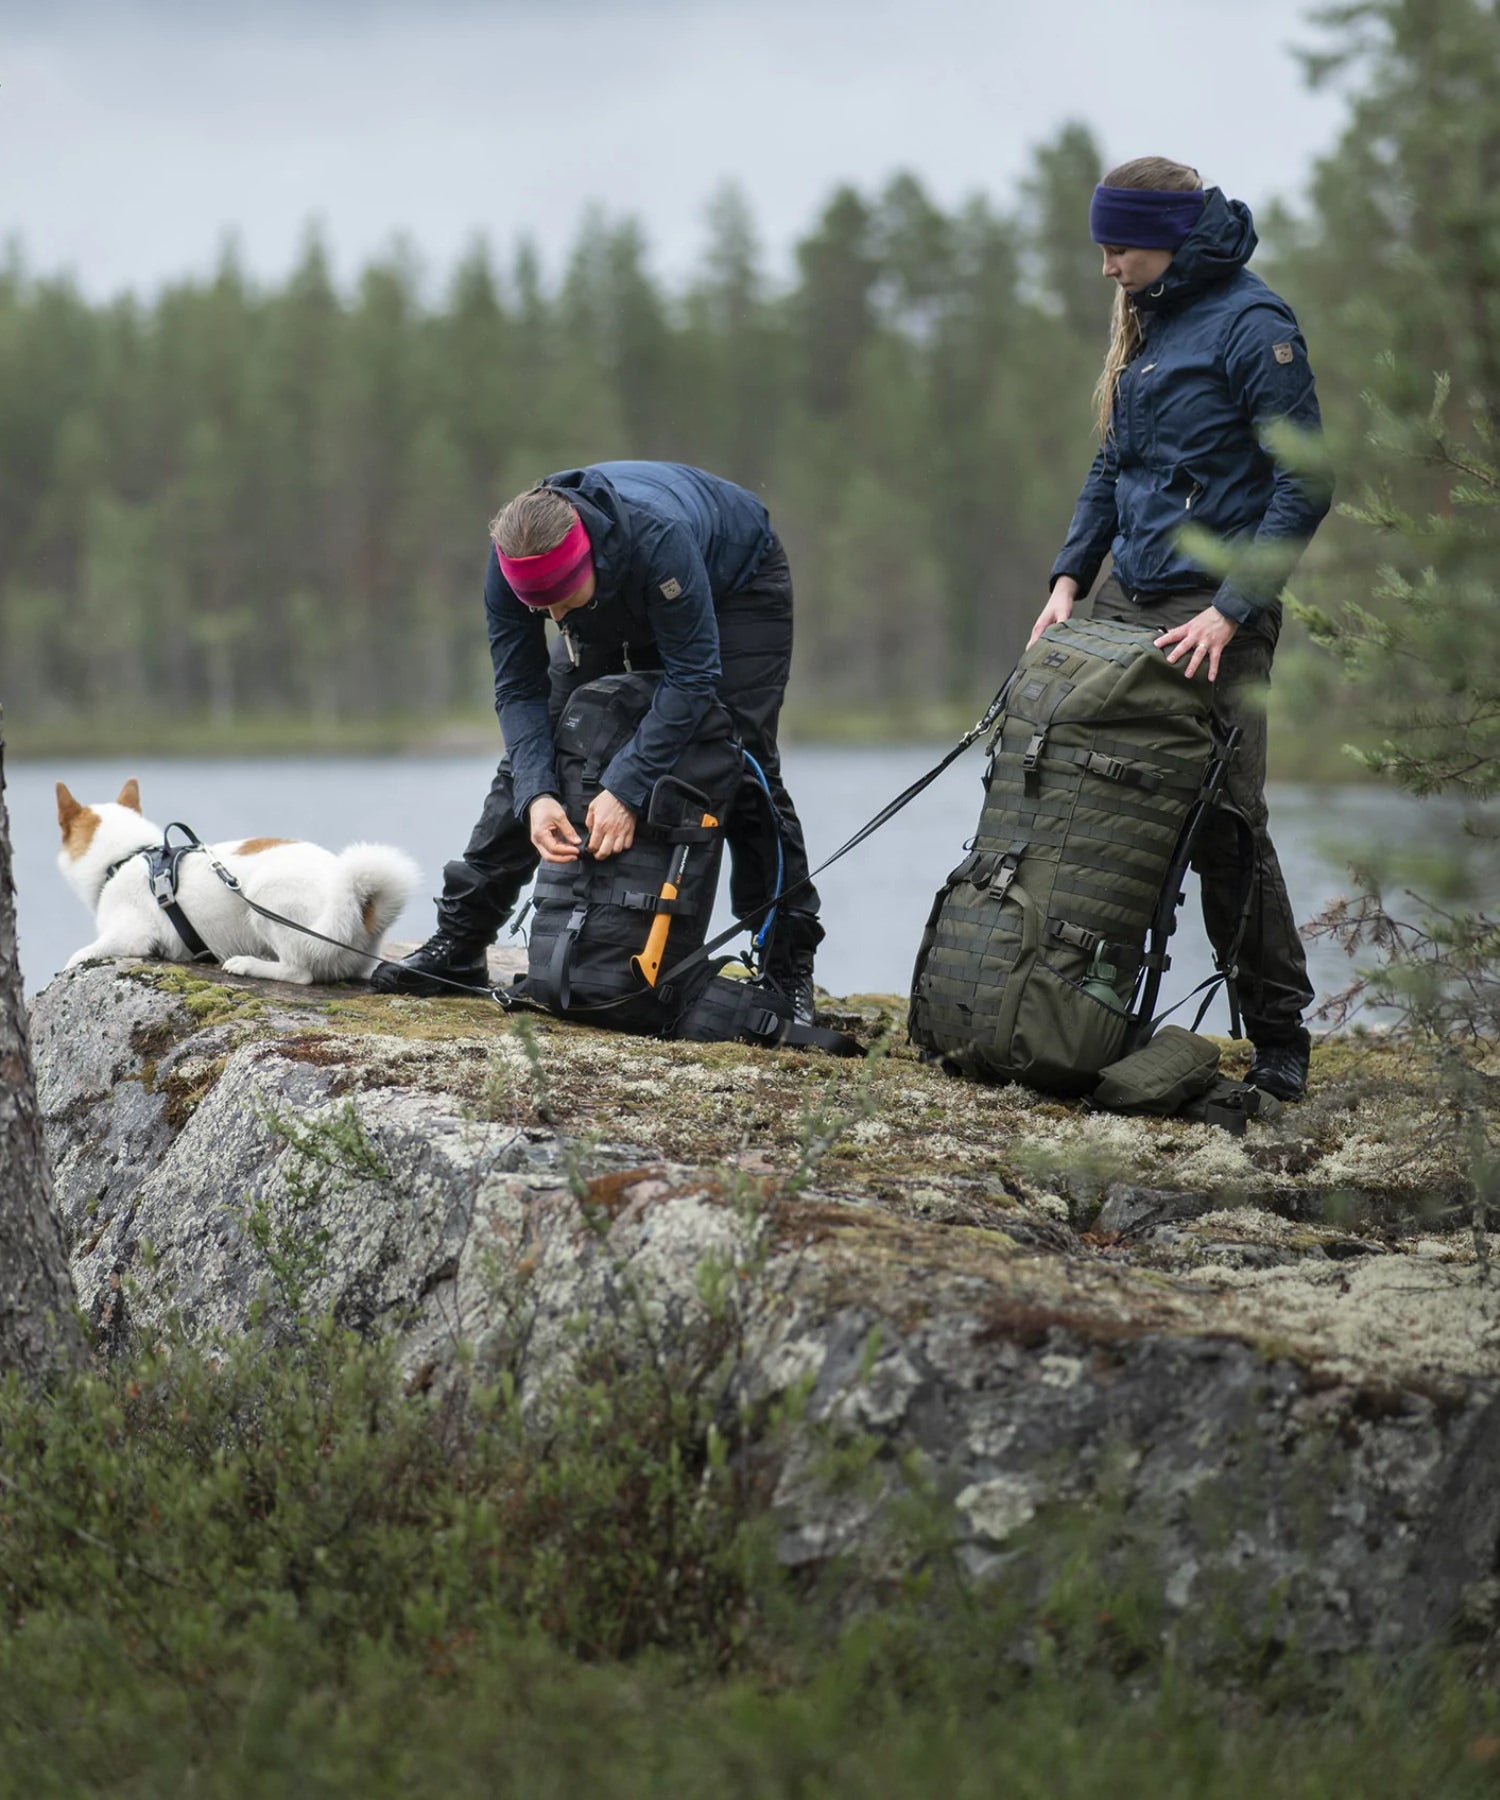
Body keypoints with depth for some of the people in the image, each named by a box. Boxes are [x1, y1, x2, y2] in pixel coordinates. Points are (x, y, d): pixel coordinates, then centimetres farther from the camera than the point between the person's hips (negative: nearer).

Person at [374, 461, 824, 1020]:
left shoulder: (657, 538, -46)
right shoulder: (511, 564, -31)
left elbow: (692, 676, -41)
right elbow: (519, 691, -23)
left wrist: (625, 788, -45)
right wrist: (536, 796, -39)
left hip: (738, 582, -4)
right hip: (619, 607, 5)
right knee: (532, 753, -4)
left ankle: (790, 967, -9)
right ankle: (458, 942, 3)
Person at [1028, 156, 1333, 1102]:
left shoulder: (1252, 324, -10)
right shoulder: (1147, 322, 15)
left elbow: (1304, 484, -14)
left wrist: (1230, 610, -20)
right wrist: (1071, 577, 9)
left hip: (1214, 613, -8)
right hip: (1126, 602, 8)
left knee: (1226, 823, -7)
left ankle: (1281, 1039, 2)